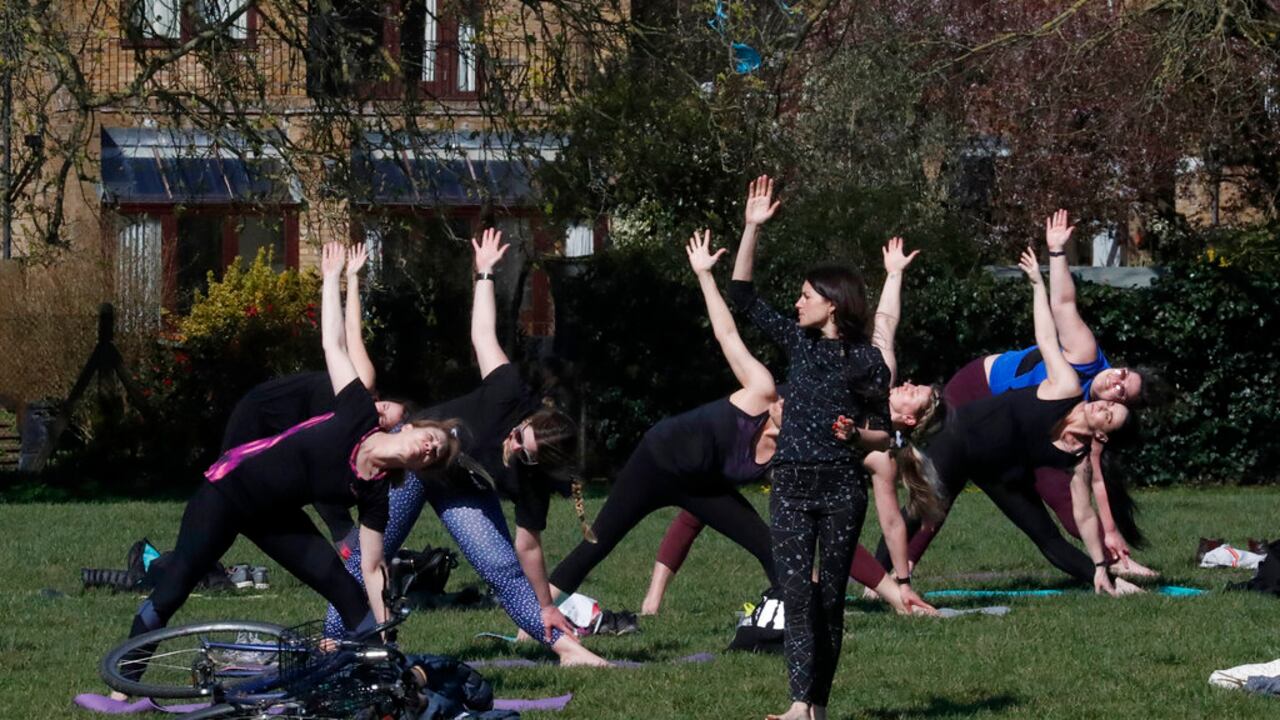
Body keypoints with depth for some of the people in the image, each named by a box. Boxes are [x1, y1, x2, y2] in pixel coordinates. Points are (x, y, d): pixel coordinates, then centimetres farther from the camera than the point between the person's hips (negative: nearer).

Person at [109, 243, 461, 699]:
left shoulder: (374, 494, -9)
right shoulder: (359, 417, -19)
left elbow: (371, 569, -5)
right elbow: (333, 343, -14)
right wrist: (331, 277, -14)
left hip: (272, 515, 5)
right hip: (230, 487, -5)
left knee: (342, 586, -8)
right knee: (171, 592, -9)